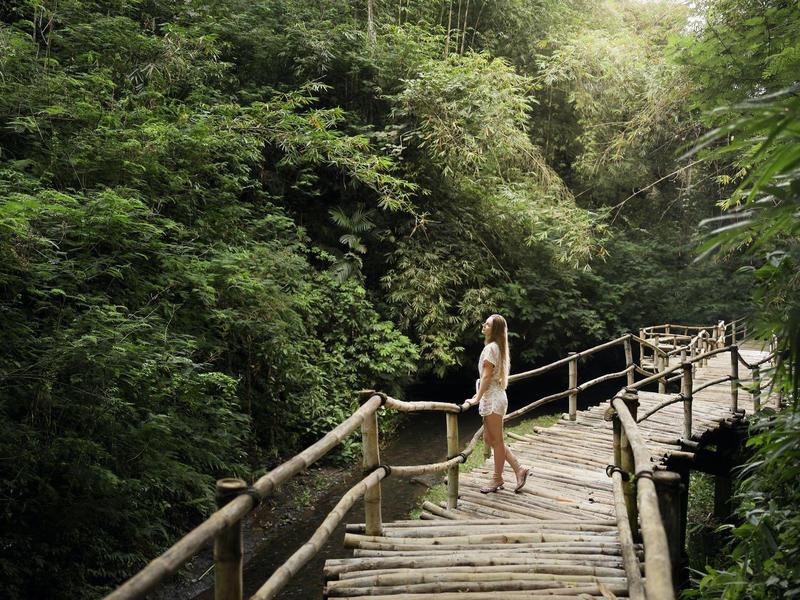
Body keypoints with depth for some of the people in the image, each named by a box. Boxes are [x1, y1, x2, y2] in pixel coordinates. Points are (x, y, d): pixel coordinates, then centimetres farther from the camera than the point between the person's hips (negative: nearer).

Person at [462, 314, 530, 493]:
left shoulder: (491, 347, -15)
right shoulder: (498, 347, 13)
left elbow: (486, 376, -17)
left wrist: (477, 398, -14)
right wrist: (480, 395, 20)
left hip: (492, 398, -10)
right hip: (492, 398, 10)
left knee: (496, 440, 2)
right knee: (489, 439, 14)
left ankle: (497, 479, 13)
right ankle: (519, 469, 18)